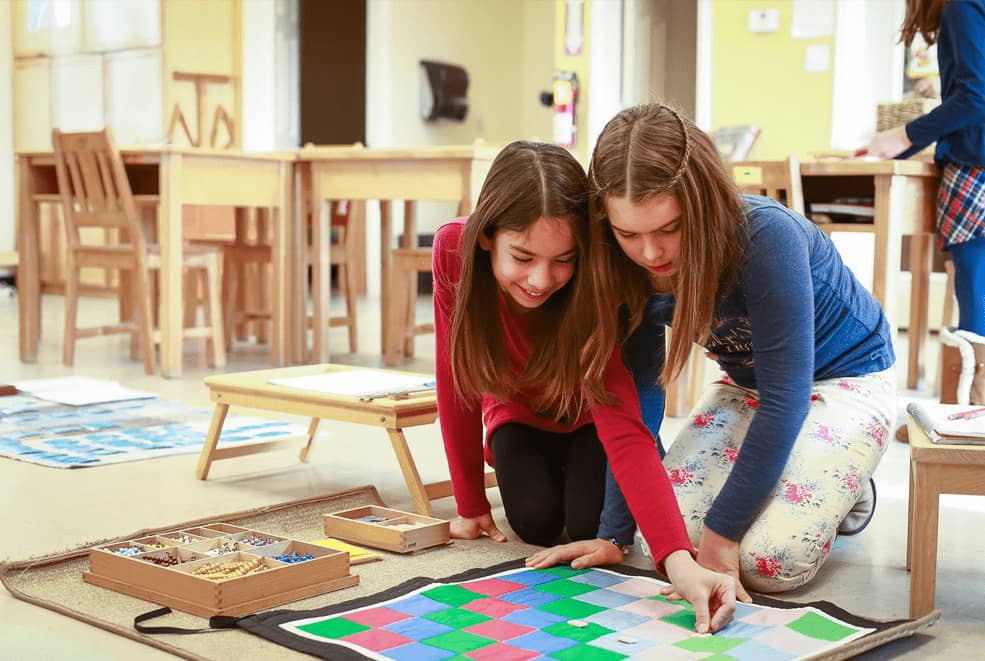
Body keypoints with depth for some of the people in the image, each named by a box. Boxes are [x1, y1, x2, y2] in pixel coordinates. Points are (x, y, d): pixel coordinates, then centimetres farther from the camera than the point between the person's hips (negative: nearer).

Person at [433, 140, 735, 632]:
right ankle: (539, 471, 16)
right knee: (536, 523, -19)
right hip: (517, 411, 2)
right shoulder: (453, 250, -33)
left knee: (590, 527, -20)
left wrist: (679, 561, -58)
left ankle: (571, 467, 15)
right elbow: (456, 384, -21)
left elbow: (625, 431, -45)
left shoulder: (588, 293, -37)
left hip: (584, 413, -1)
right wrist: (471, 504, -14)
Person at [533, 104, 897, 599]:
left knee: (769, 562, -23)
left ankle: (847, 491, 9)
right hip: (747, 383, 5)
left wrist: (720, 530, -30)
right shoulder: (633, 270, -18)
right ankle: (762, 479, 16)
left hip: (844, 377, -5)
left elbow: (784, 396, -33)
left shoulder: (765, 237, -36)